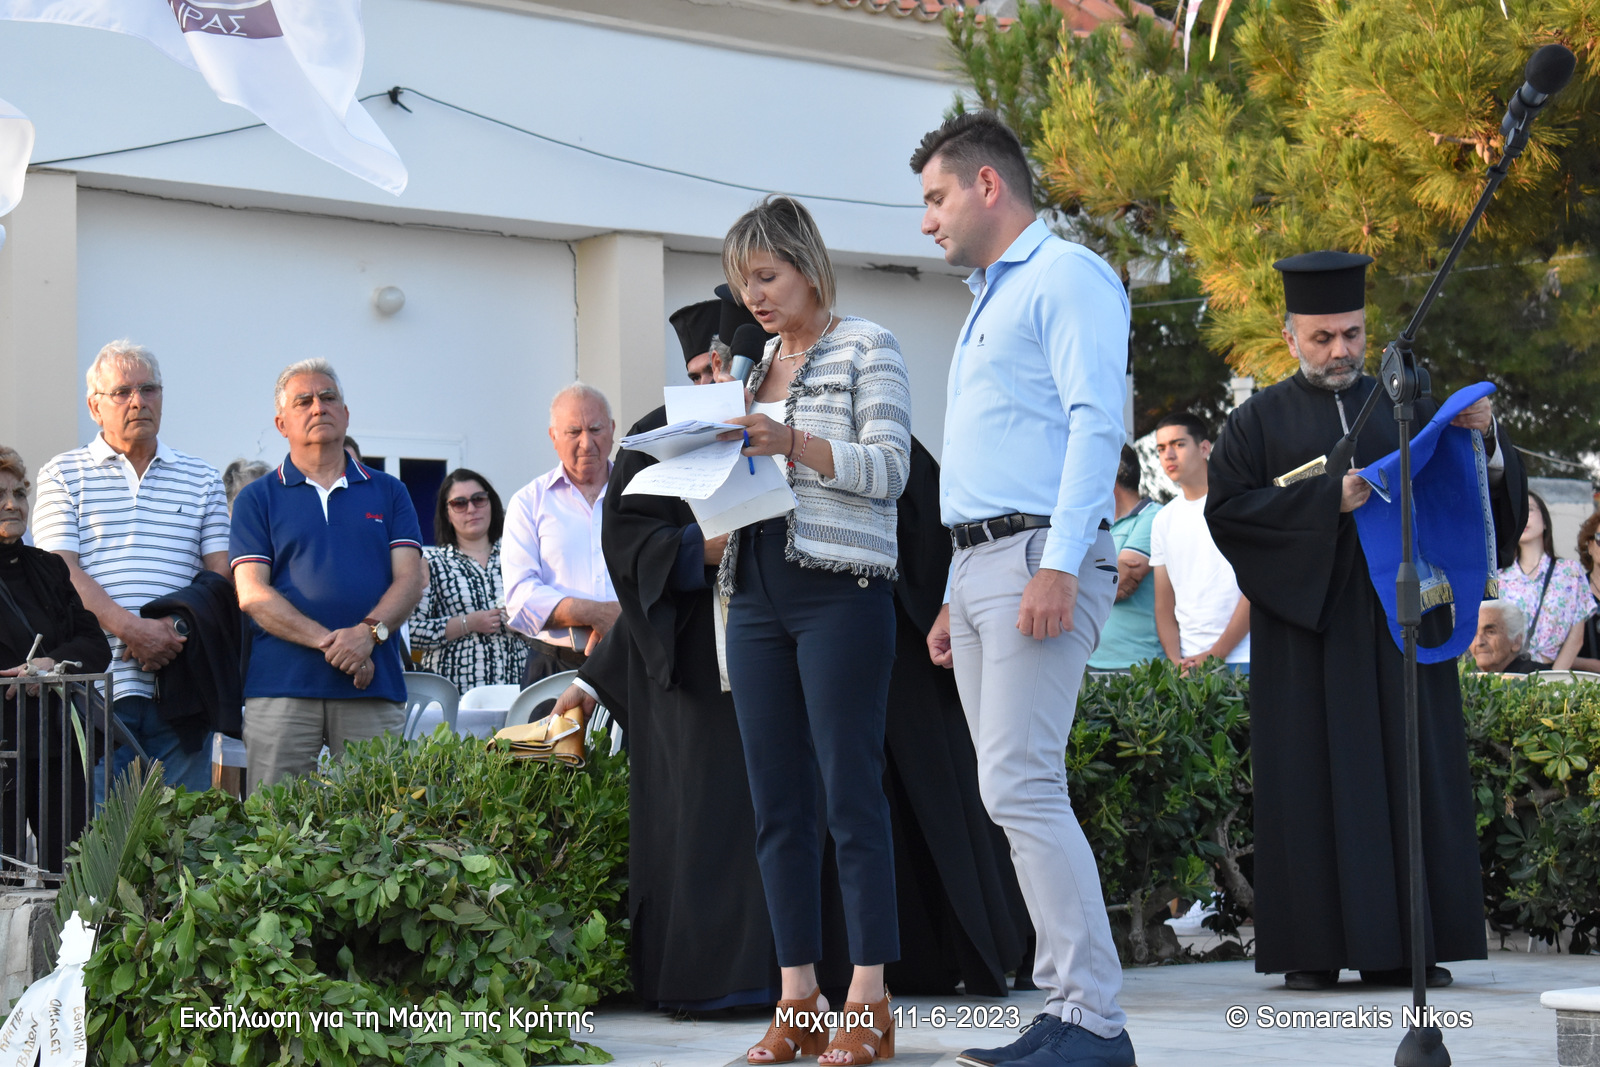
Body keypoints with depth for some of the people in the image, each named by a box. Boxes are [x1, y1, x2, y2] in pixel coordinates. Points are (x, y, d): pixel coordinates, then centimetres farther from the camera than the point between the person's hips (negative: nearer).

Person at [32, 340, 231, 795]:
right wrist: (129, 628, -15)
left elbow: (220, 576, 10)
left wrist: (175, 631, -8)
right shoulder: (63, 475, 11)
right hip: (97, 684, -2)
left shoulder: (201, 480, 17)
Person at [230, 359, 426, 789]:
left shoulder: (388, 492, 17)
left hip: (375, 688, 1)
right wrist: (329, 641, -12)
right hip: (282, 686, -1)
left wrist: (370, 631, -13)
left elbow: (411, 578, 7)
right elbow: (252, 594, 1)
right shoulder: (258, 499, 11)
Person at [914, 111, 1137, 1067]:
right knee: (1014, 793, 6)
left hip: (1039, 556, -10)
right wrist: (959, 596, 22)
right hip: (980, 560, 10)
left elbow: (1096, 424, -16)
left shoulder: (1067, 276, -4)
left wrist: (1058, 565, -25)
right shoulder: (990, 299, 26)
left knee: (1022, 786, -16)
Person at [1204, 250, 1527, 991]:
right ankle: (1312, 950, -3)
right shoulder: (1260, 421, 9)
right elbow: (1227, 511, -4)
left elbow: (1470, 502, 11)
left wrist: (1482, 442, -10)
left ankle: (1404, 946, 2)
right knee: (1313, 781, -4)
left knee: (1407, 775, -1)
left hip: (1398, 623, 2)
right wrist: (1330, 500, -14)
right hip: (1307, 630, -2)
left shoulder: (1406, 408, 15)